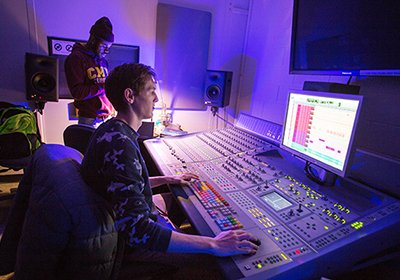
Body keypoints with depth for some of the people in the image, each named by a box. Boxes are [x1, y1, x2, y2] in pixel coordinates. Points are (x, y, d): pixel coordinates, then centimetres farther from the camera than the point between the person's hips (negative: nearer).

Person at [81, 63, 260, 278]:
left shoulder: (112, 130, 1)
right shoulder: (120, 144, -32)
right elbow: (137, 231, -36)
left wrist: (167, 179, 9)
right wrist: (212, 245, -34)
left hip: (122, 223, 9)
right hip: (128, 243, -9)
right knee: (210, 261, -7)